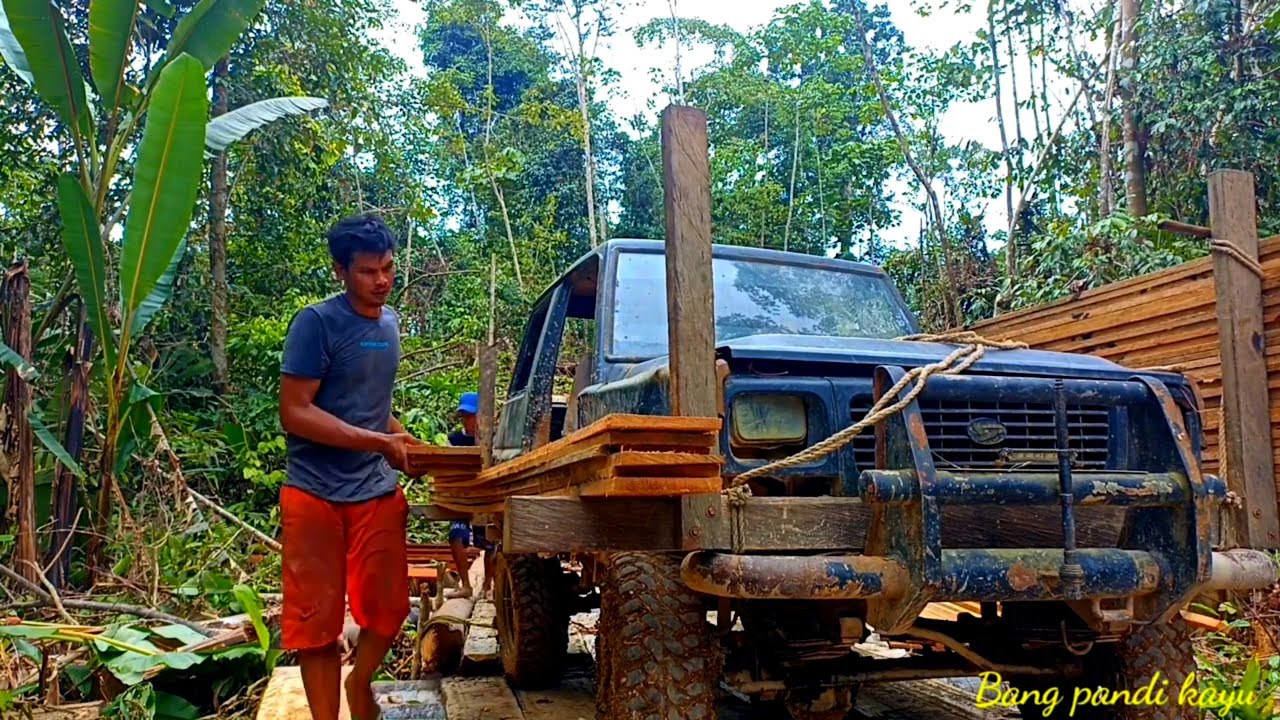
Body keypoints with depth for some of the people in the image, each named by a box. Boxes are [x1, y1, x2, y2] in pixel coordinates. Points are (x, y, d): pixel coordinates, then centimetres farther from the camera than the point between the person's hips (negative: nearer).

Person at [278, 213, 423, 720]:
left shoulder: (389, 322, 10)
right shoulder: (316, 323, -12)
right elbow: (294, 412, -18)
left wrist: (404, 441, 6)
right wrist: (379, 442, -22)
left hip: (377, 491, 6)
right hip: (316, 493, -6)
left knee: (389, 608, 10)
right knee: (317, 617, 2)